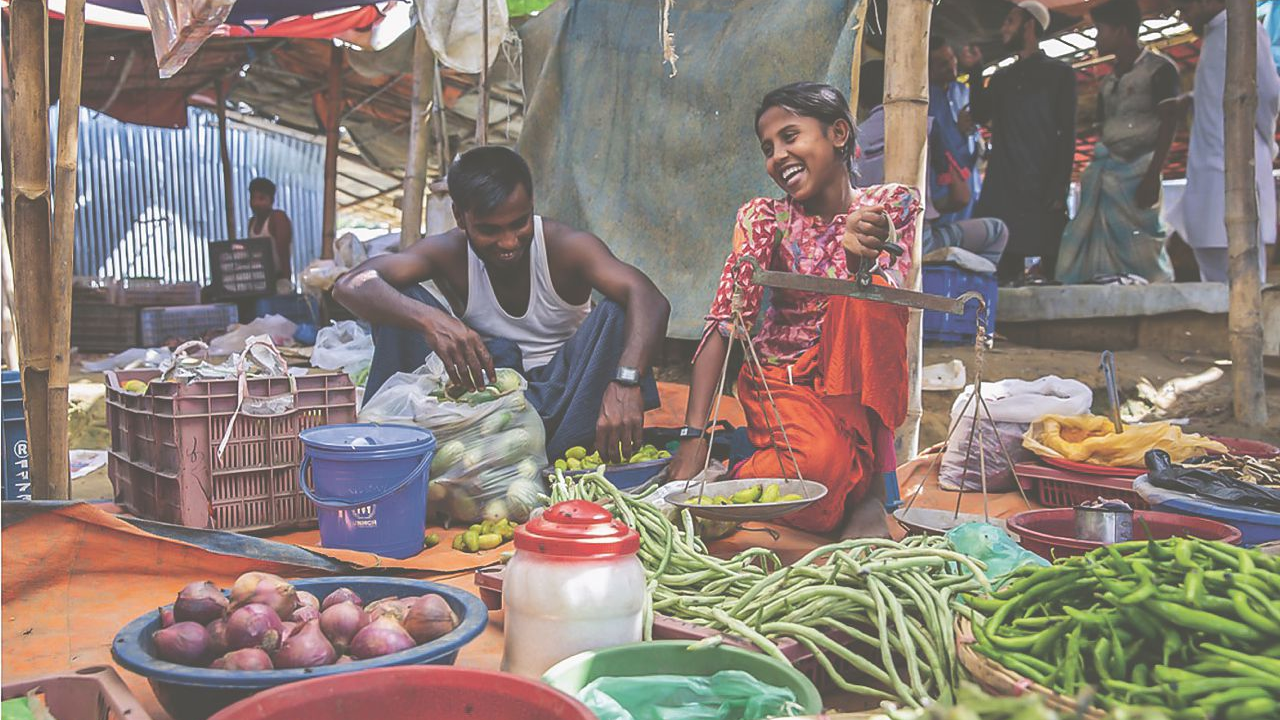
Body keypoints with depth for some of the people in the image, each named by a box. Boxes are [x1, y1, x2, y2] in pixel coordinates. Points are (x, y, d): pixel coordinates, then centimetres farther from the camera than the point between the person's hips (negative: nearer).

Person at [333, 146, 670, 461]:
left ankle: (556, 460, -36)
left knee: (615, 313, -28)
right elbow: (352, 285, -25)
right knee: (399, 304, -16)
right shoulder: (449, 252, -11)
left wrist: (625, 381, -52)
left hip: (560, 394, -1)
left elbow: (649, 300, -32)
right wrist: (429, 320, -46)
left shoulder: (564, 246, -16)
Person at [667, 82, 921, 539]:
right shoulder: (763, 218, -4)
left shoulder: (892, 205, -3)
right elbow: (725, 322, -12)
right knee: (821, 462, -35)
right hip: (783, 378, -2)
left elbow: (888, 306, -16)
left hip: (858, 379, 2)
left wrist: (861, 260, -39)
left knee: (865, 292, -30)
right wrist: (694, 435, -22)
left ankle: (871, 488, -20)